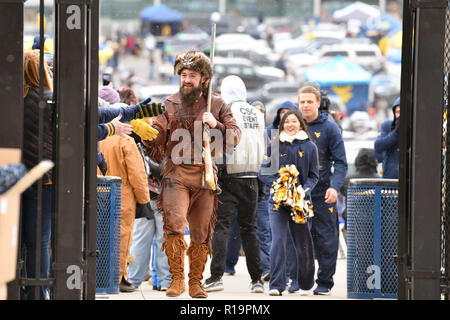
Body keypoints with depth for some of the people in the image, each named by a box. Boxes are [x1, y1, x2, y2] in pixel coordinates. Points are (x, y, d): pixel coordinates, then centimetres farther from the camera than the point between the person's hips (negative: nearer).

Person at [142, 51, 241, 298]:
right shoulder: (169, 105, 8)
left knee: (202, 233, 6)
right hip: (176, 175, -1)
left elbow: (234, 138, 3)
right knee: (174, 224, -19)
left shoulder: (217, 105, 9)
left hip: (205, 176, 1)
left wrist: (216, 125, -13)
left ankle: (195, 282, 18)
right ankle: (177, 278, -9)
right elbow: (156, 139, 4)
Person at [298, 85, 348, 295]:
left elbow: (340, 162, -3)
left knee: (326, 240, -2)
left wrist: (334, 187, -17)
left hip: (323, 194, -3)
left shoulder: (329, 128, 0)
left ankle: (324, 282, 6)